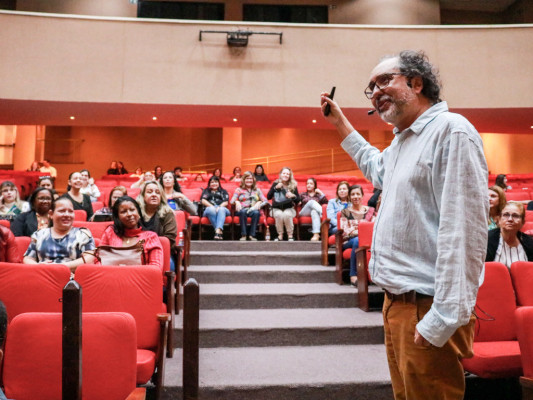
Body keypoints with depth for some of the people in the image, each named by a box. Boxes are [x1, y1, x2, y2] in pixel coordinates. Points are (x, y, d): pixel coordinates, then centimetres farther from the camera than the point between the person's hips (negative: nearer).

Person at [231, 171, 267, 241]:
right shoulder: (239, 190, 19)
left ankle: (252, 235, -32)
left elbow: (264, 200, 11)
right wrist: (236, 202, -16)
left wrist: (259, 203, -11)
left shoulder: (257, 190, 24)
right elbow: (232, 201, 7)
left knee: (256, 213, -36)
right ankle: (243, 235, -35)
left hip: (254, 209, 1)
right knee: (243, 212, -38)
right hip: (243, 209, -1)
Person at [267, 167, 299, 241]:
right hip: (277, 208, 0)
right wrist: (275, 188, -15)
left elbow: (298, 200, 2)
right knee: (279, 215, -34)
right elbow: (268, 197, -6)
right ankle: (280, 235, -18)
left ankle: (290, 235, -18)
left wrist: (293, 196, -19)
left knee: (287, 215, -34)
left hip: (289, 208, 0)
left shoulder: (293, 185, 2)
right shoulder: (275, 184, 2)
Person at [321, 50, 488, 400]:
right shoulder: (401, 140, 15)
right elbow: (377, 168, 40)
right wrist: (341, 123, 36)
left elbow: (463, 231, -22)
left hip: (427, 308, -9)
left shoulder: (451, 131, -15)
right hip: (397, 302, 10)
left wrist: (444, 319, -24)